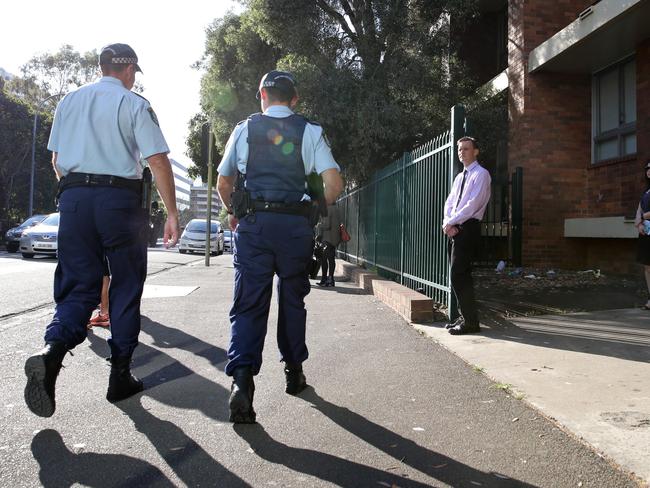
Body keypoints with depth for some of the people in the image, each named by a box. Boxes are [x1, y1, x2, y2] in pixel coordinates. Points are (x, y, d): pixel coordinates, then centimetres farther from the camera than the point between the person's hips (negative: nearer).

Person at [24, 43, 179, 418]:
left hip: (73, 195, 4)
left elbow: (56, 159, 17)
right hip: (121, 197, -4)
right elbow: (158, 162, -8)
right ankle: (120, 376, 12)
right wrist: (172, 213, -5)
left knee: (79, 285, 9)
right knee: (126, 287, 6)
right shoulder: (135, 104, 0)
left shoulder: (70, 101, 15)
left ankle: (51, 352, -17)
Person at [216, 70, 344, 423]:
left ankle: (242, 379, -17)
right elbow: (334, 184, -2)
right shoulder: (310, 132, 6)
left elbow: (222, 184, 11)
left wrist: (234, 213, 29)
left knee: (249, 303, 0)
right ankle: (294, 373, 29)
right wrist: (315, 212, 15)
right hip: (296, 225, 1)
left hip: (253, 223, 0)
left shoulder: (244, 129, 8)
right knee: (293, 300, 15)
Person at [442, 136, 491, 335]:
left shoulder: (481, 174, -6)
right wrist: (447, 222, -5)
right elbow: (449, 203, 14)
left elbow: (473, 204, -16)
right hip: (454, 229, 8)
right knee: (459, 275, 10)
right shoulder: (459, 177, 20)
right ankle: (465, 316, 18)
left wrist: (451, 222, -13)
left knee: (458, 275, -12)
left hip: (468, 228, -8)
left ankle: (471, 322, -4)